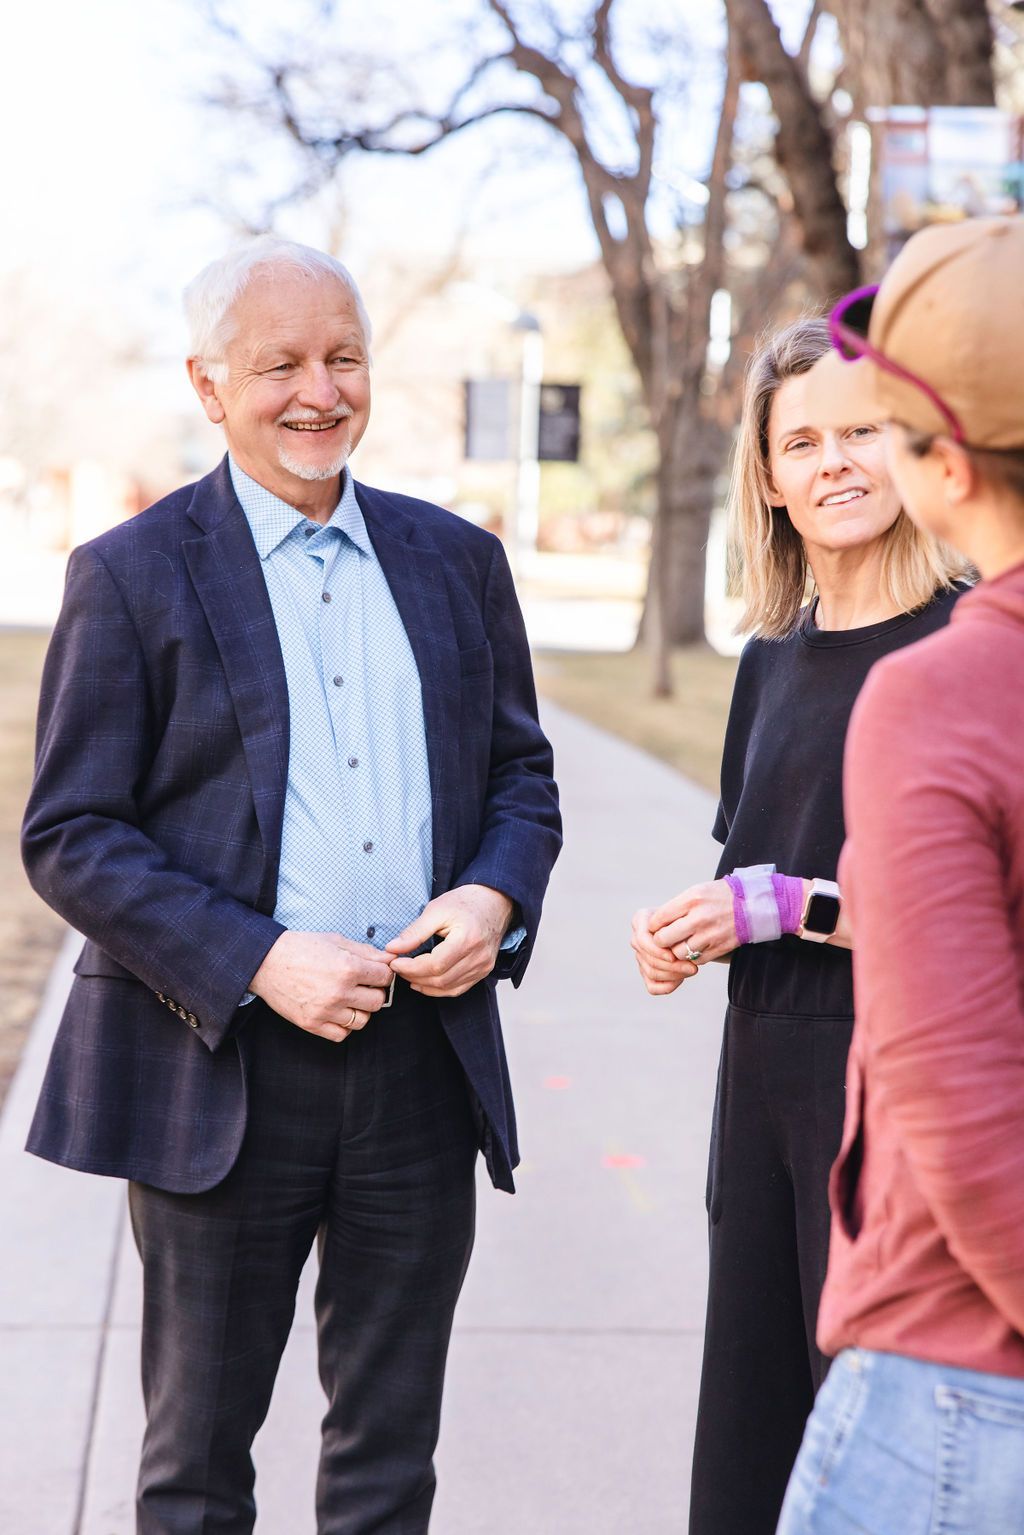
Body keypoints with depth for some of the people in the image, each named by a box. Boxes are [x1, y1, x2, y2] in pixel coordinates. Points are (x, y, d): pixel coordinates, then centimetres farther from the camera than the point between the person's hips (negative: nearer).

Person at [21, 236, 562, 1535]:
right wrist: (256, 961, -18)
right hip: (222, 1068, -3)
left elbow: (522, 774, 15)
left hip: (426, 1053, 4)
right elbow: (69, 837, -7)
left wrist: (495, 899, -7)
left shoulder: (455, 559, 9)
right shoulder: (131, 576, -4)